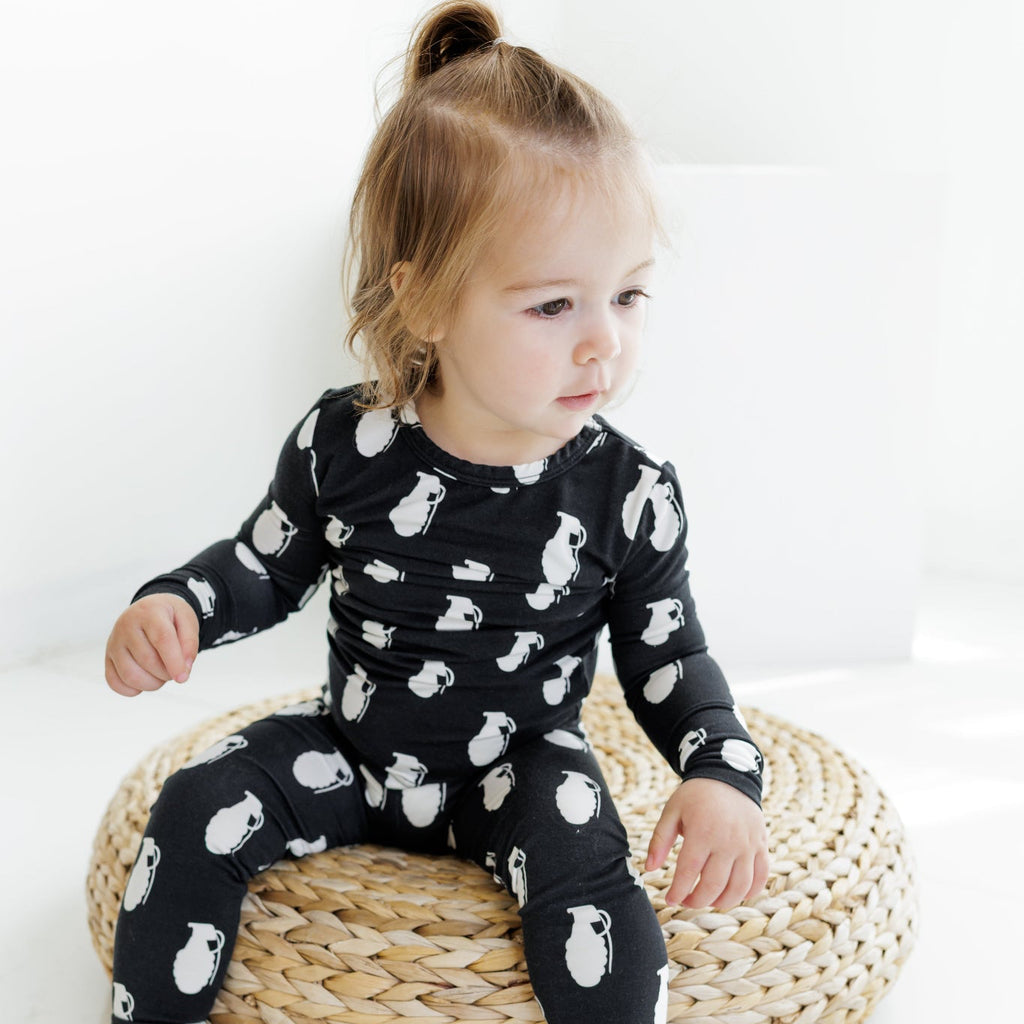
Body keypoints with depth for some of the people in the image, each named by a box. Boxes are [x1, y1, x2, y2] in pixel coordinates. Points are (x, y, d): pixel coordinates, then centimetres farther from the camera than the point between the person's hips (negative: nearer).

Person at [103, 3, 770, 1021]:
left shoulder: (629, 492, -18)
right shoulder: (341, 444, -16)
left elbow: (668, 657, -6)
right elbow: (267, 565, 2)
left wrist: (722, 772, -23)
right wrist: (176, 605, -18)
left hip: (520, 765, -1)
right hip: (353, 746, 2)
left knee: (591, 888, -26)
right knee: (198, 810, -10)